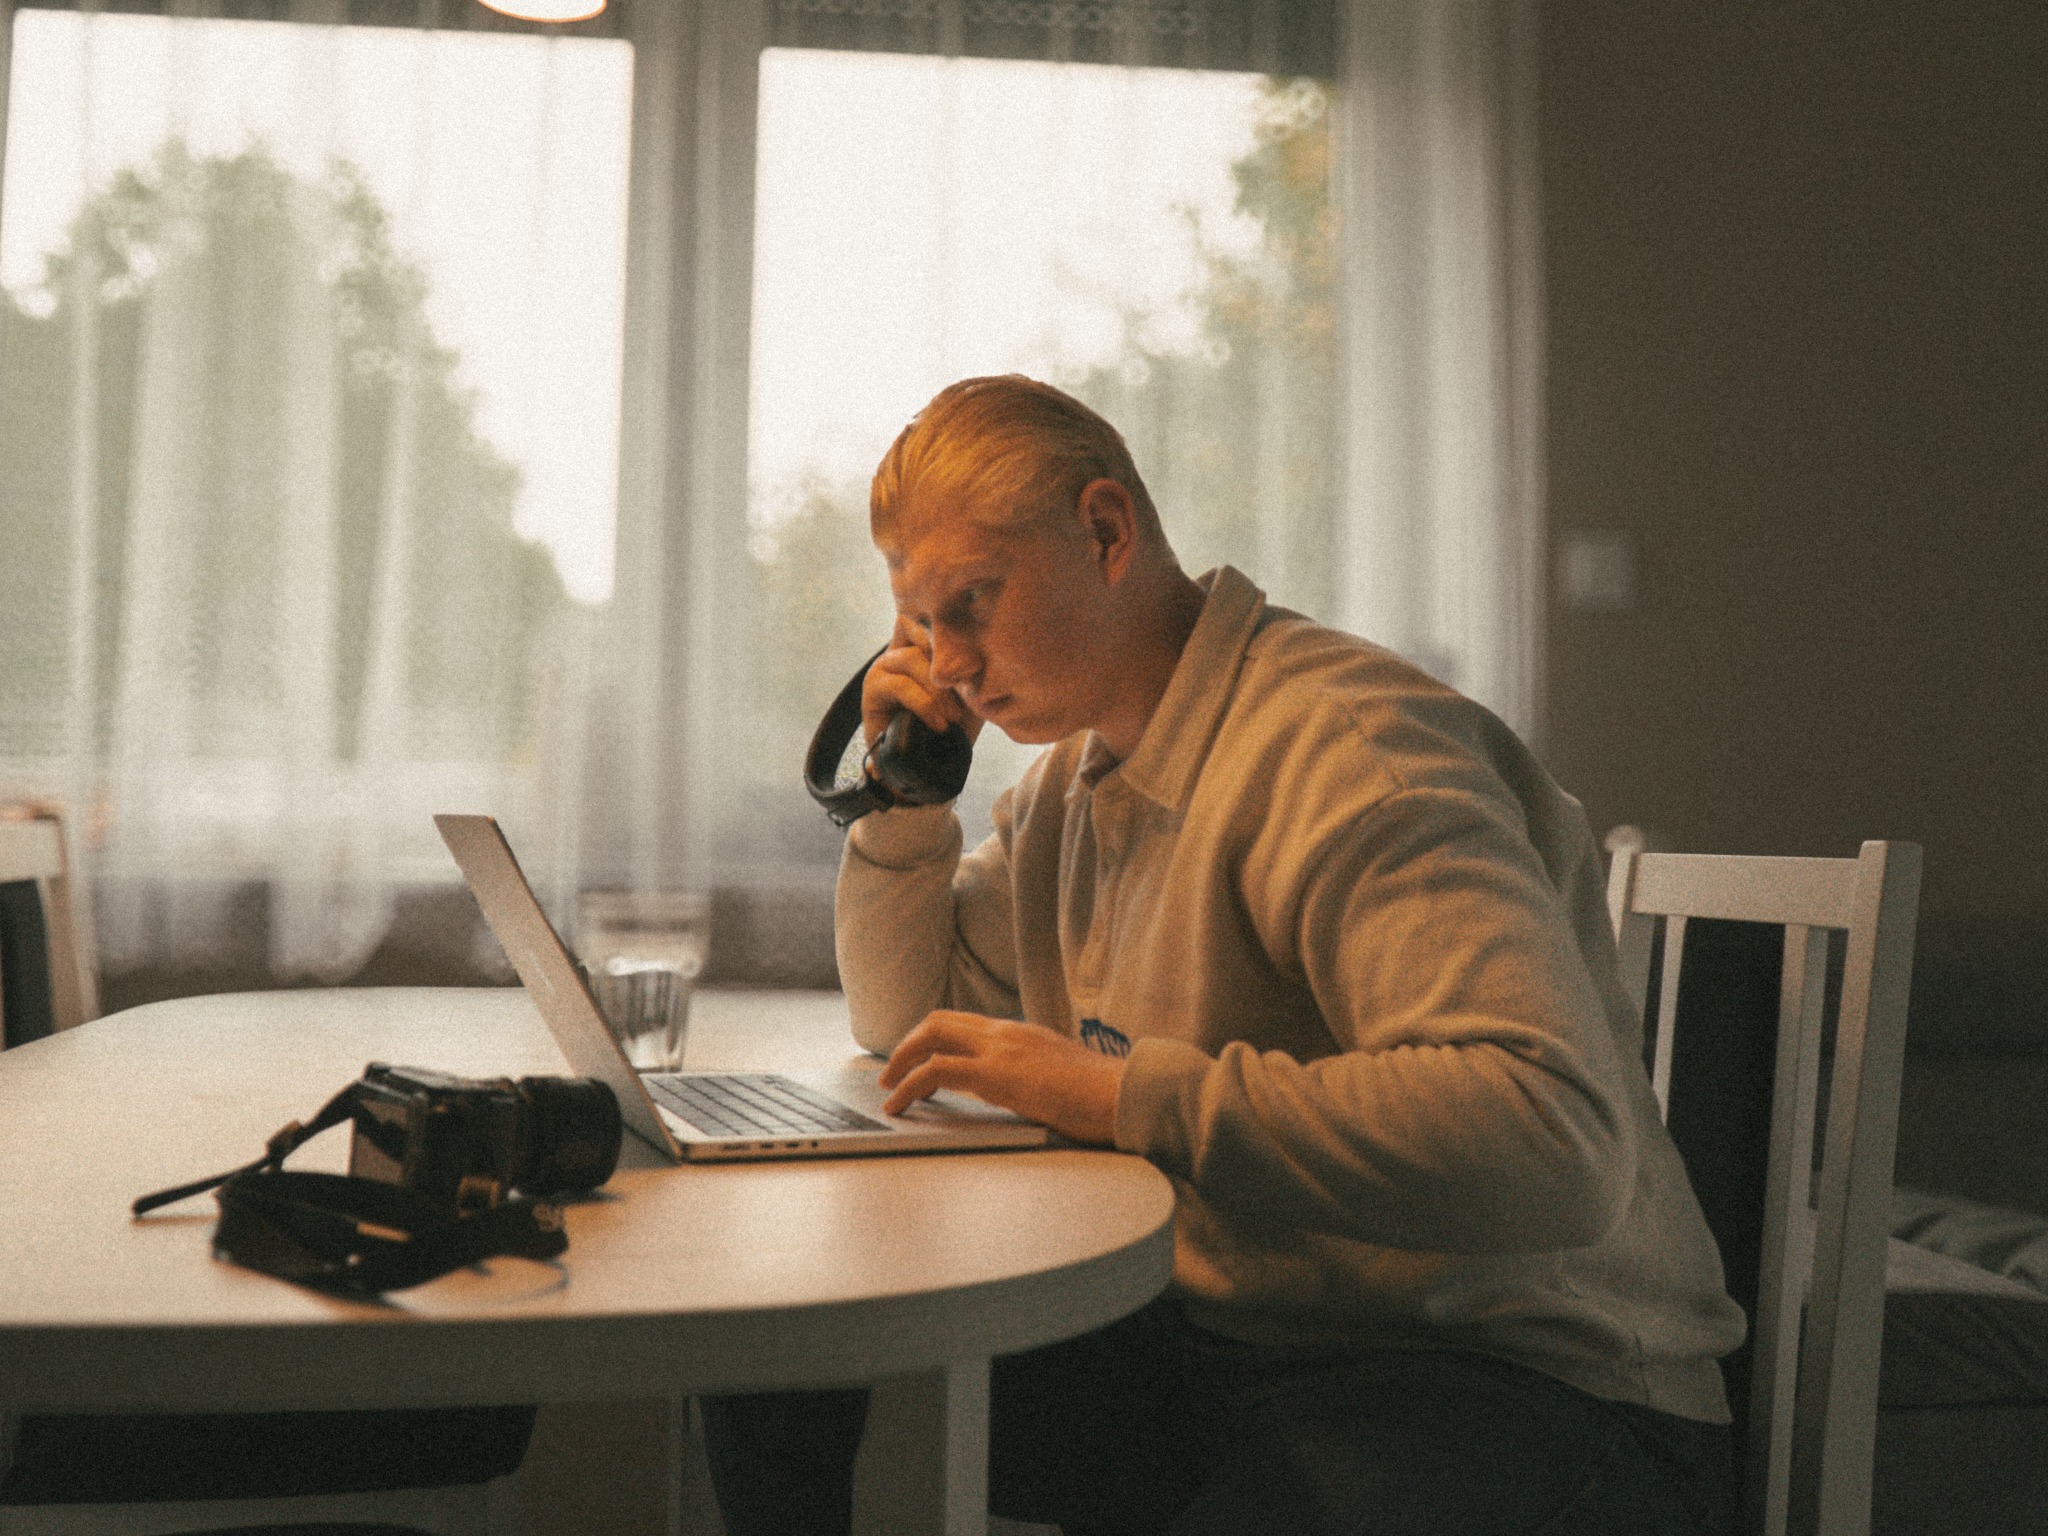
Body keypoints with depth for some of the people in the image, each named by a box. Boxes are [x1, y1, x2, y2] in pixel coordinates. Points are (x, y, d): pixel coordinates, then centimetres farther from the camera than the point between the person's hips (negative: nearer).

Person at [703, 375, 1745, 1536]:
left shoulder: (1348, 747, -21)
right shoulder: (1077, 772, 10)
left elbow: (1557, 1143, -34)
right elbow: (910, 1021, 23)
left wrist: (1124, 1097, -32)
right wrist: (905, 789, 6)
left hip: (1523, 1378, -8)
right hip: (1224, 1345, 8)